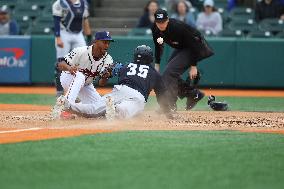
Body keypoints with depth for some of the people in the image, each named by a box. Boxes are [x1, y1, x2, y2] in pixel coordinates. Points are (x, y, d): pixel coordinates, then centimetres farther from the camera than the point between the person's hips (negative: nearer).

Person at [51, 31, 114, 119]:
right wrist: (69, 68, -50)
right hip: (68, 79, -6)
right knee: (80, 76, -39)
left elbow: (101, 83, -12)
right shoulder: (81, 51, -28)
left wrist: (105, 77, -35)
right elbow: (61, 64, -28)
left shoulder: (108, 60, -14)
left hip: (85, 86, 6)